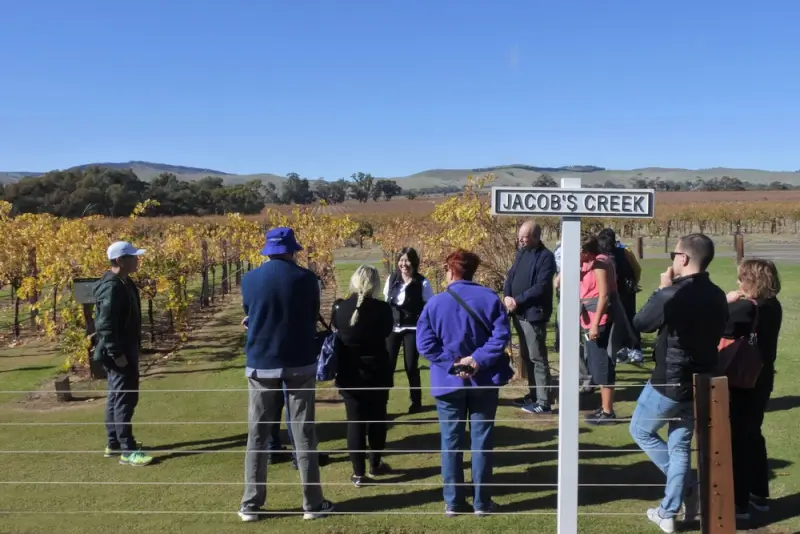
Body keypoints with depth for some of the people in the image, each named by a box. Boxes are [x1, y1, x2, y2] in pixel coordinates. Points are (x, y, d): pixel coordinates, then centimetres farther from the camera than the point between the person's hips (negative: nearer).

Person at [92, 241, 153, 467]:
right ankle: (127, 451, -1)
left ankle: (114, 444, 27)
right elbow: (106, 324, -25)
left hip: (126, 350, 11)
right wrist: (116, 354, -23)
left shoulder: (124, 283, 11)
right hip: (118, 353, -11)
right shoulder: (112, 287, -21)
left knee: (116, 397, 16)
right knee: (125, 398, -7)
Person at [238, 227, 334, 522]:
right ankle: (312, 503, 12)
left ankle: (251, 505, 14)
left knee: (257, 436, 10)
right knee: (304, 436, 6)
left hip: (260, 364, 1)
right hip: (299, 363, -1)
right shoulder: (306, 278, -6)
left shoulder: (249, 280, -2)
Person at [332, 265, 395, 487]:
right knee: (377, 418, 16)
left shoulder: (340, 308, -7)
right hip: (376, 372, -1)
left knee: (355, 420, 6)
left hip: (348, 373, 1)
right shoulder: (382, 309, -13)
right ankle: (375, 464, 29)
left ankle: (358, 473, 8)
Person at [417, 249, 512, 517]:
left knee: (451, 442, 9)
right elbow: (501, 335, -13)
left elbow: (425, 344, -12)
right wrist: (478, 359, -12)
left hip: (449, 381, 0)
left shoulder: (435, 303, -5)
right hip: (484, 380, 1)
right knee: (482, 440, 9)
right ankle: (482, 502, 15)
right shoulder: (490, 298, -4)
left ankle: (453, 502, 15)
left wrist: (452, 363, -10)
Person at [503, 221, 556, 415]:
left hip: (534, 314, -9)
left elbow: (541, 286, -19)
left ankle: (543, 402, 1)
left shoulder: (545, 256, -13)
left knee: (537, 358, -4)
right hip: (520, 313, 9)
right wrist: (507, 296, -7)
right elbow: (510, 276, 12)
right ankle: (533, 395, 28)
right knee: (527, 357, 16)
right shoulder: (521, 253, 14)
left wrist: (517, 300, -16)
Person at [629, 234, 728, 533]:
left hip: (669, 382, -7)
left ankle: (688, 486, 13)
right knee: (680, 446, 17)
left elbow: (640, 324, -7)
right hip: (701, 383, 7)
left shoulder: (671, 296, -22)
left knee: (641, 430, 18)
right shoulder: (717, 297, 1)